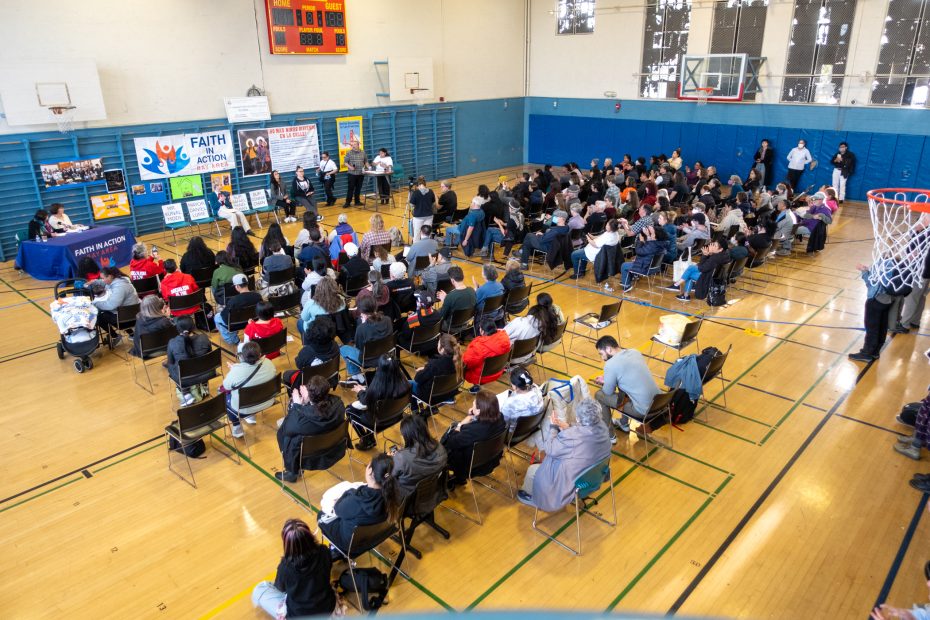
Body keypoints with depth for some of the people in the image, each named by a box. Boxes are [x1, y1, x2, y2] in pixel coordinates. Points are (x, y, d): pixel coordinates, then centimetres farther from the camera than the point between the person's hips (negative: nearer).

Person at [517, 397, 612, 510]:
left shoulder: (572, 436, -36)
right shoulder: (602, 427, -14)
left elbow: (550, 449, -18)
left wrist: (554, 426, -5)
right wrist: (568, 427, -4)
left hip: (573, 482, -7)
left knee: (532, 470, 17)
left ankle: (530, 496, 45)